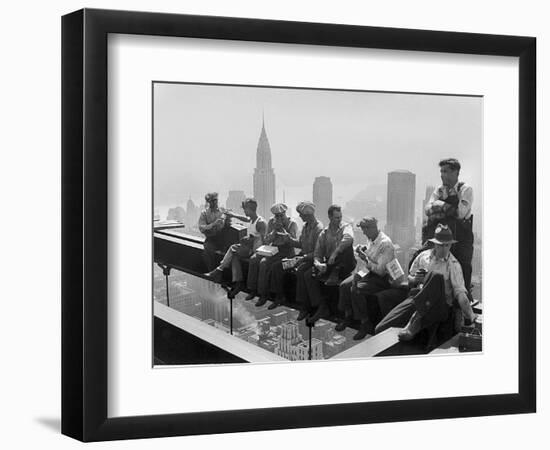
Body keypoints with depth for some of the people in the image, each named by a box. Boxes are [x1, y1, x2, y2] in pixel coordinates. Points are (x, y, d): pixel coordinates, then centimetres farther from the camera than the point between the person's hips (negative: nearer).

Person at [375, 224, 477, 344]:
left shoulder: (453, 264, 3)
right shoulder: (423, 256, 14)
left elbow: (460, 292, -6)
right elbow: (410, 280, 22)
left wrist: (471, 317, -16)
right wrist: (415, 279, -1)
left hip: (441, 305, -2)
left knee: (436, 276, -35)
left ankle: (415, 320, -34)